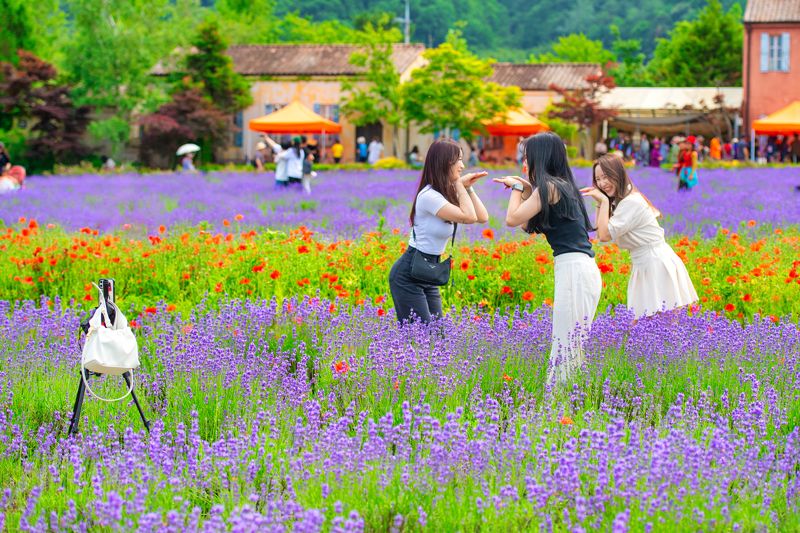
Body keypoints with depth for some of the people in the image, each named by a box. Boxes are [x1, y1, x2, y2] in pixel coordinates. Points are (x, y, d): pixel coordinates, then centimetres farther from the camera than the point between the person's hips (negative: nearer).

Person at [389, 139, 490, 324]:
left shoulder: (447, 193, 8)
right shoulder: (429, 196, -20)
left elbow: (482, 217, 4)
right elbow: (469, 217, -27)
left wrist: (468, 188, 2)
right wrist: (459, 184, -15)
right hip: (408, 276, -9)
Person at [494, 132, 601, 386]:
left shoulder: (549, 186, -8)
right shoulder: (562, 185, 19)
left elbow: (513, 219, -11)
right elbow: (527, 225, 22)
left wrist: (517, 188, 4)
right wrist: (525, 190, 19)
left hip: (574, 271, -10)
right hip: (582, 270, 10)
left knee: (566, 345, -9)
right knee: (572, 345, 11)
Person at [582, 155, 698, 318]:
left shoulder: (631, 203, -17)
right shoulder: (620, 201, 13)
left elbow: (605, 235, -20)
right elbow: (600, 234, 11)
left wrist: (604, 201, -14)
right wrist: (599, 203, 5)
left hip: (657, 266, -10)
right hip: (644, 267, 10)